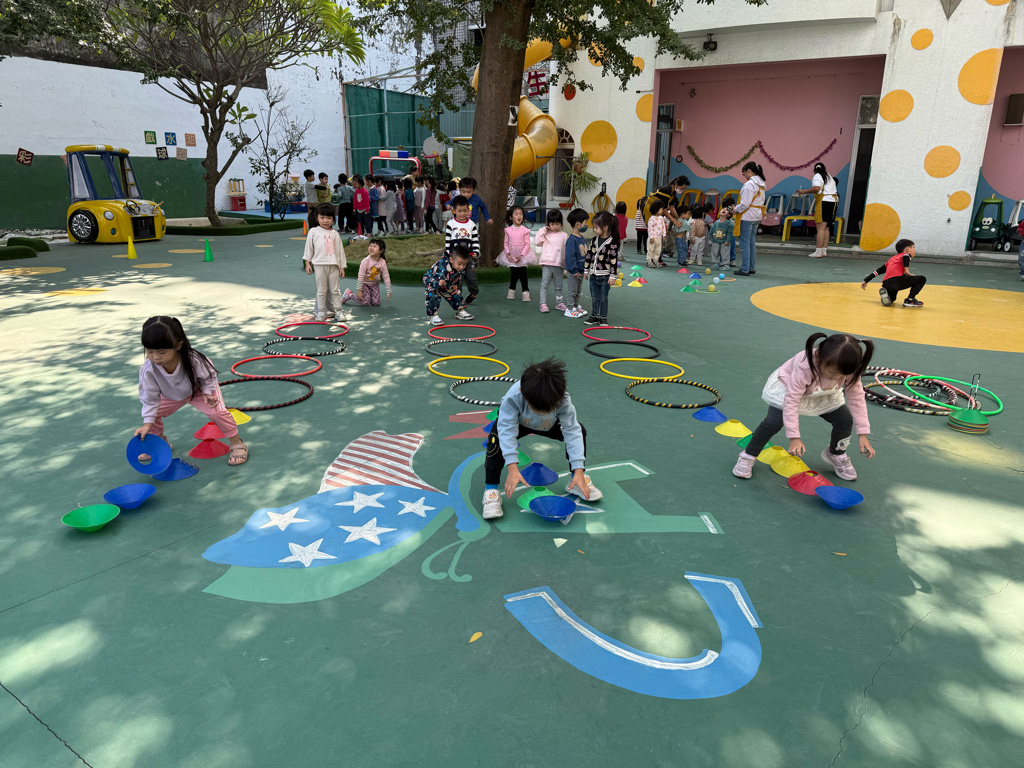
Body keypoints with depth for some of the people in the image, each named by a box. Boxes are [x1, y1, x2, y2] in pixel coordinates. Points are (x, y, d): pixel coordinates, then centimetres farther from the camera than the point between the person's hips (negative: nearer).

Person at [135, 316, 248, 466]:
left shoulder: (193, 360, -41)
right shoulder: (147, 370, -34)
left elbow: (209, 377, -18)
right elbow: (150, 397, -21)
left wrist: (207, 393, -32)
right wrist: (147, 423, -24)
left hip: (198, 390, -3)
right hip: (171, 396, 3)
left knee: (217, 411, -22)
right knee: (152, 412, -3)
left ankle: (237, 443, -4)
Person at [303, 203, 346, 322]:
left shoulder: (335, 234, 10)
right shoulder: (313, 232, 5)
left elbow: (340, 251, 12)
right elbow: (309, 247, 6)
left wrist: (342, 267, 9)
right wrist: (307, 263, 0)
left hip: (334, 265, 2)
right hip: (319, 264, -1)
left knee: (335, 290, 5)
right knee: (321, 290, 3)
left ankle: (338, 311, 14)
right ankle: (321, 312, 10)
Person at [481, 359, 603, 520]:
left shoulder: (564, 401, -37)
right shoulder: (513, 396, -43)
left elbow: (572, 432, -35)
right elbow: (507, 430, -42)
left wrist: (579, 472, -40)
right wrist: (512, 468, -51)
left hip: (548, 425, 2)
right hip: (517, 421, -2)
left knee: (579, 429, -18)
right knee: (497, 434, -33)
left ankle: (579, 480, 4)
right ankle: (491, 491, -22)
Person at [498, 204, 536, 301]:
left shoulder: (525, 230, -9)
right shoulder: (508, 230, -3)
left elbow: (527, 243, -8)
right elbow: (506, 243, 3)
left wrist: (521, 255, -15)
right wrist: (508, 254, -9)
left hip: (522, 256, -2)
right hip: (511, 256, 2)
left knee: (523, 274, -1)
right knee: (513, 274, 8)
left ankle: (525, 292, 8)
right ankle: (511, 291, 25)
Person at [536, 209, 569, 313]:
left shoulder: (564, 236, 7)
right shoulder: (545, 234, 6)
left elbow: (567, 250, 9)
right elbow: (537, 242, -5)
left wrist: (566, 264, 5)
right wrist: (543, 230, -4)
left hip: (559, 264, 1)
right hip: (547, 263, -1)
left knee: (558, 286, 11)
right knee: (544, 284, -6)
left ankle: (559, 303, 21)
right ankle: (543, 304, -5)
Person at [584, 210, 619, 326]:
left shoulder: (612, 243, -14)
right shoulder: (594, 240, 4)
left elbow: (614, 260, -14)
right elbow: (589, 255, 12)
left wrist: (612, 276, -15)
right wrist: (586, 270, 13)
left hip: (605, 276, -5)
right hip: (593, 274, 5)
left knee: (603, 298, 5)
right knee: (594, 298, 13)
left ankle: (603, 318, 16)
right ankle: (595, 316, 24)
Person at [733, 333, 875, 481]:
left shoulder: (848, 368, -29)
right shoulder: (804, 367, -43)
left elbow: (856, 397, -16)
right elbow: (791, 400, -38)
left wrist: (863, 434, -18)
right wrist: (794, 437, -37)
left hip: (824, 395, 5)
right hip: (787, 387, -4)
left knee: (846, 420, -9)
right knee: (773, 422, -23)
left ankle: (836, 454, 22)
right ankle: (748, 456, -2)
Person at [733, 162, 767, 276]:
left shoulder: (749, 184, -17)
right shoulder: (761, 184, 12)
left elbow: (745, 204, -22)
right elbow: (761, 201, 17)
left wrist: (735, 210, -4)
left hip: (747, 217, -9)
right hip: (757, 216, 9)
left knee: (744, 243, -4)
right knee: (752, 243, 15)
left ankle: (744, 269, -2)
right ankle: (751, 268, 20)